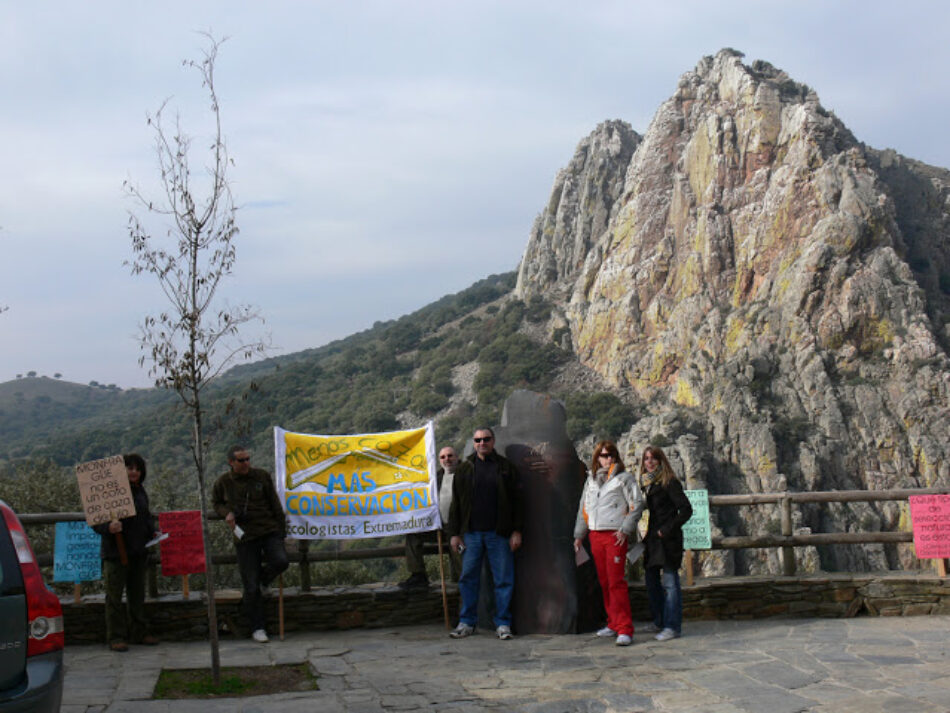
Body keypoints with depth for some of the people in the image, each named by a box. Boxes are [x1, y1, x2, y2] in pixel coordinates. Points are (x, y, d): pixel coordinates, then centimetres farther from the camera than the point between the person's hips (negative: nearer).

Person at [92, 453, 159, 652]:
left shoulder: (140, 491, 12)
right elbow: (95, 521, -12)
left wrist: (152, 531, 10)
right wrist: (108, 527, -30)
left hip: (139, 552, 7)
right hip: (116, 552, -7)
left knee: (137, 594, 14)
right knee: (115, 596, -1)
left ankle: (139, 633, 22)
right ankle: (116, 637, 4)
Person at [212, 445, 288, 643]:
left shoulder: (262, 476, 2)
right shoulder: (223, 483, 2)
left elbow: (275, 505, 8)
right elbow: (216, 503, 20)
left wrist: (281, 529, 7)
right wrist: (226, 513, -2)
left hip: (269, 531, 1)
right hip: (245, 537, 0)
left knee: (281, 561, -26)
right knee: (251, 588, -1)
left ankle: (263, 578, 9)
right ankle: (257, 628, 12)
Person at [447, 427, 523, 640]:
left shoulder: (506, 467, 5)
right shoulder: (465, 468, 9)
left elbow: (517, 500, 4)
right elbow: (456, 502, 11)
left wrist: (516, 531, -2)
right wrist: (455, 533, 5)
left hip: (499, 534, -1)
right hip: (471, 533, 2)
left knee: (504, 579, 1)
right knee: (468, 578, 4)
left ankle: (503, 623, 10)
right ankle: (467, 622, 14)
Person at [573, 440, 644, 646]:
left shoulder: (624, 478, 1)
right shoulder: (591, 479, 18)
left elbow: (637, 504, -3)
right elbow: (583, 507, 22)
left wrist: (625, 529, -12)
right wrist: (579, 534, 18)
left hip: (615, 535, -5)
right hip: (595, 535, 6)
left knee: (616, 582, -12)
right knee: (604, 582, 8)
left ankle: (624, 629, -12)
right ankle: (613, 624, 18)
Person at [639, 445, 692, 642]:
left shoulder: (669, 483, -8)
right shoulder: (646, 483, 13)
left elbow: (686, 510, -13)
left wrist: (667, 529, -16)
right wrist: (647, 536, 11)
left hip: (668, 539, -8)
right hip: (653, 539, 8)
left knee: (669, 582, -7)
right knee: (652, 581, 13)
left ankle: (672, 626, -5)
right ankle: (659, 622, 24)